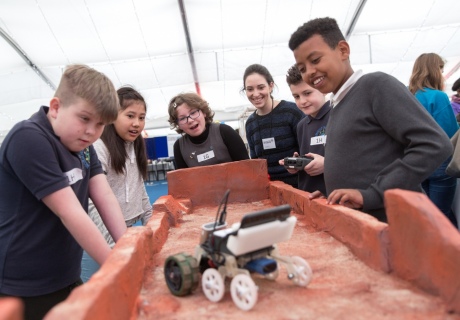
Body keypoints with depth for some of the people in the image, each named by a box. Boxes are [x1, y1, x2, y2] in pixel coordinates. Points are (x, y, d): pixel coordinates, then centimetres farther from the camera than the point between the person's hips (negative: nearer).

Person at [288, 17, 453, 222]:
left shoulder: (376, 85, -10)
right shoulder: (337, 107, 13)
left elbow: (435, 145, -17)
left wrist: (371, 195, -20)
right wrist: (330, 198, 3)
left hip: (391, 227, -7)